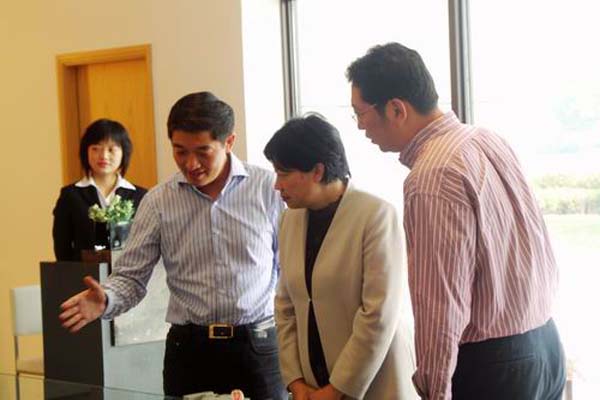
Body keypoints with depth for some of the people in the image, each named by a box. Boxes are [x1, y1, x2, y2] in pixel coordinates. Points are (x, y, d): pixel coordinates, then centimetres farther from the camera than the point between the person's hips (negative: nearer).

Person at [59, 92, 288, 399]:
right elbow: (131, 277, 3)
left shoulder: (269, 189, -2)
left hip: (257, 347, -1)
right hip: (189, 350, 1)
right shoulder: (158, 202, 1)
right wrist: (104, 300, -19)